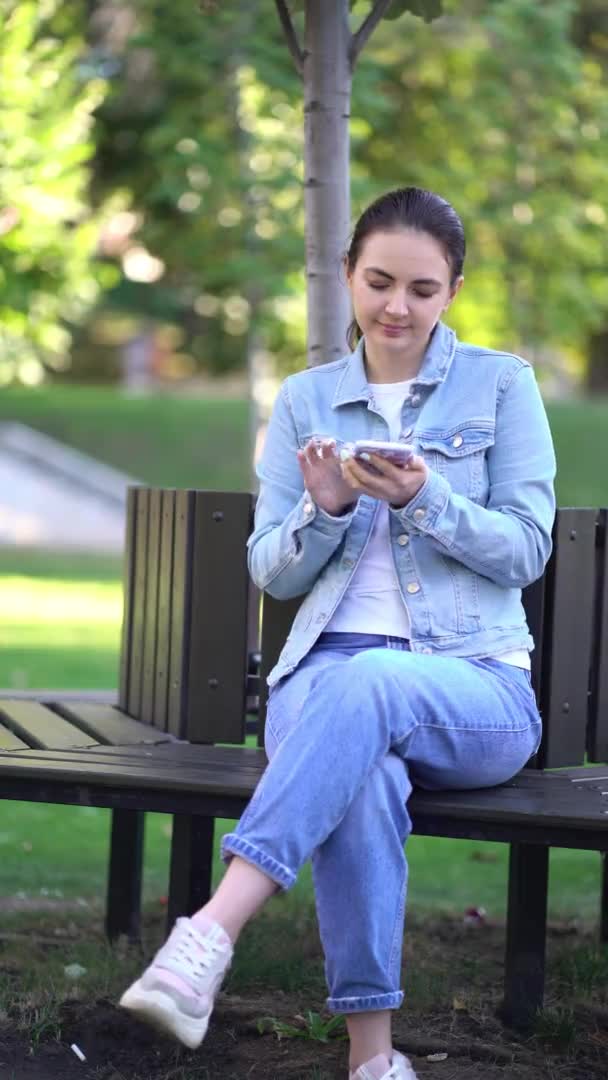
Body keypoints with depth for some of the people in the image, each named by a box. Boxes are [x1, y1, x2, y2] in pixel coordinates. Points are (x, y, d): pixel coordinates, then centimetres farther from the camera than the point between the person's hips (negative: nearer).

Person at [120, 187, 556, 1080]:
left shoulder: (502, 384, 10)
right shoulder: (304, 401, 17)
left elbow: (526, 548, 2)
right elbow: (271, 572, 14)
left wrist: (423, 499, -15)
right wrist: (325, 509, -8)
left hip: (477, 688, -1)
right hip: (324, 672, 2)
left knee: (366, 684, -40)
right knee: (363, 779, -37)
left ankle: (211, 935, -51)